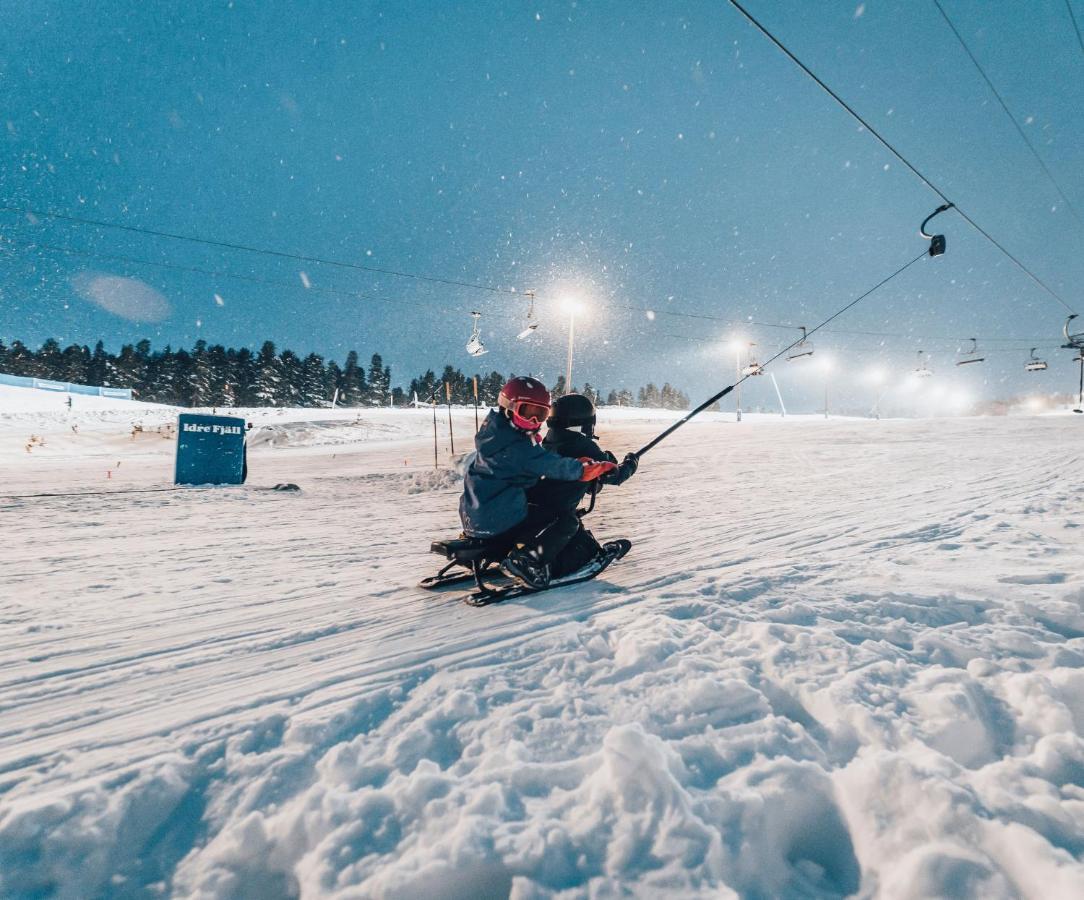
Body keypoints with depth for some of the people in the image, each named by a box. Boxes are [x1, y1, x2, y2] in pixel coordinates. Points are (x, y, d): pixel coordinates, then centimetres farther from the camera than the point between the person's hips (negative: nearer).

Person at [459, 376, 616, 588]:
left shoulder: (493, 434, 12)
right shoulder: (519, 446, -17)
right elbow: (558, 467, -17)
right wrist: (600, 467, -5)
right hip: (501, 522, -9)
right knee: (568, 521, -3)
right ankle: (526, 561, -15)